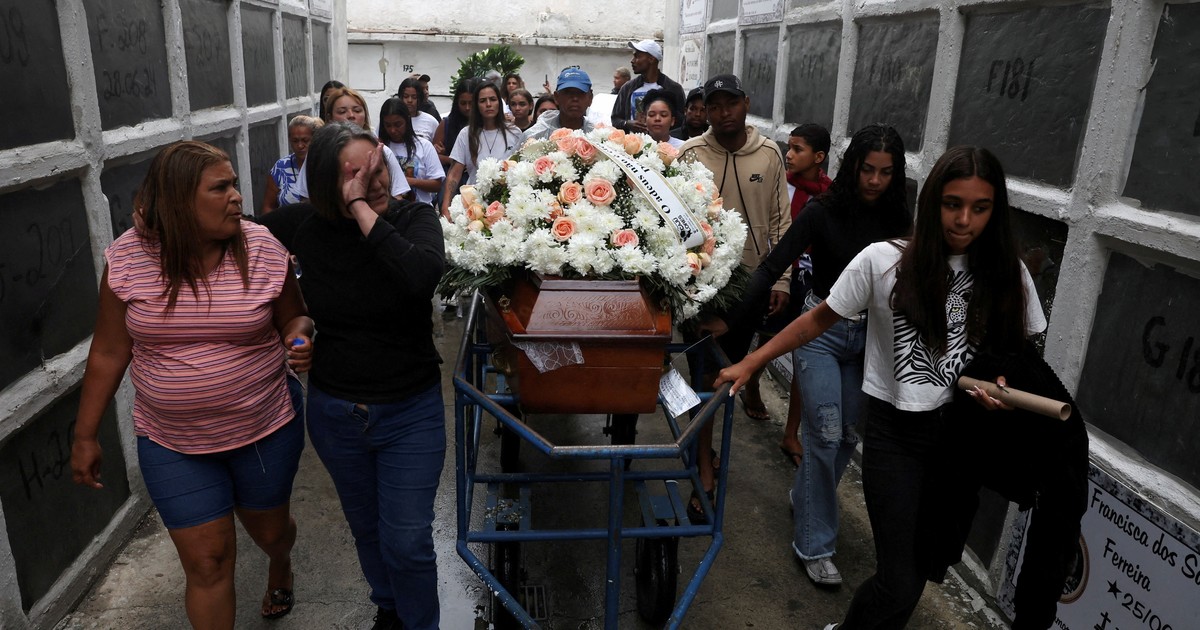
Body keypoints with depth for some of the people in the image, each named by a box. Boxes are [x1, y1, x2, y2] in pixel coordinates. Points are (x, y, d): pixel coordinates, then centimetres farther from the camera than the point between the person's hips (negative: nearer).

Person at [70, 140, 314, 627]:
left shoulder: (263, 249, -13)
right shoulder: (127, 259, -11)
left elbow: (294, 318, 2)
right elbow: (109, 352, -2)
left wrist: (299, 336, -22)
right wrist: (84, 435, 3)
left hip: (266, 429, 1)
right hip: (172, 443, 0)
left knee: (269, 528, 21)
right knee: (206, 561, 5)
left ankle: (280, 566, 58)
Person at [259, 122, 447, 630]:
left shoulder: (413, 217, -15)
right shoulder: (303, 224, -8)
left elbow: (422, 277, -37)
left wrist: (364, 212, -33)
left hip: (410, 413, -3)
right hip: (333, 412, 3)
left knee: (407, 540, 3)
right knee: (366, 527, 23)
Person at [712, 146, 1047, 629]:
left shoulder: (1008, 276, -3)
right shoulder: (884, 261, -11)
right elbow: (820, 319, -1)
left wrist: (1007, 388, -14)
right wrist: (749, 363, -2)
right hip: (896, 433, -3)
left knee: (924, 564, 16)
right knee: (900, 586, -7)